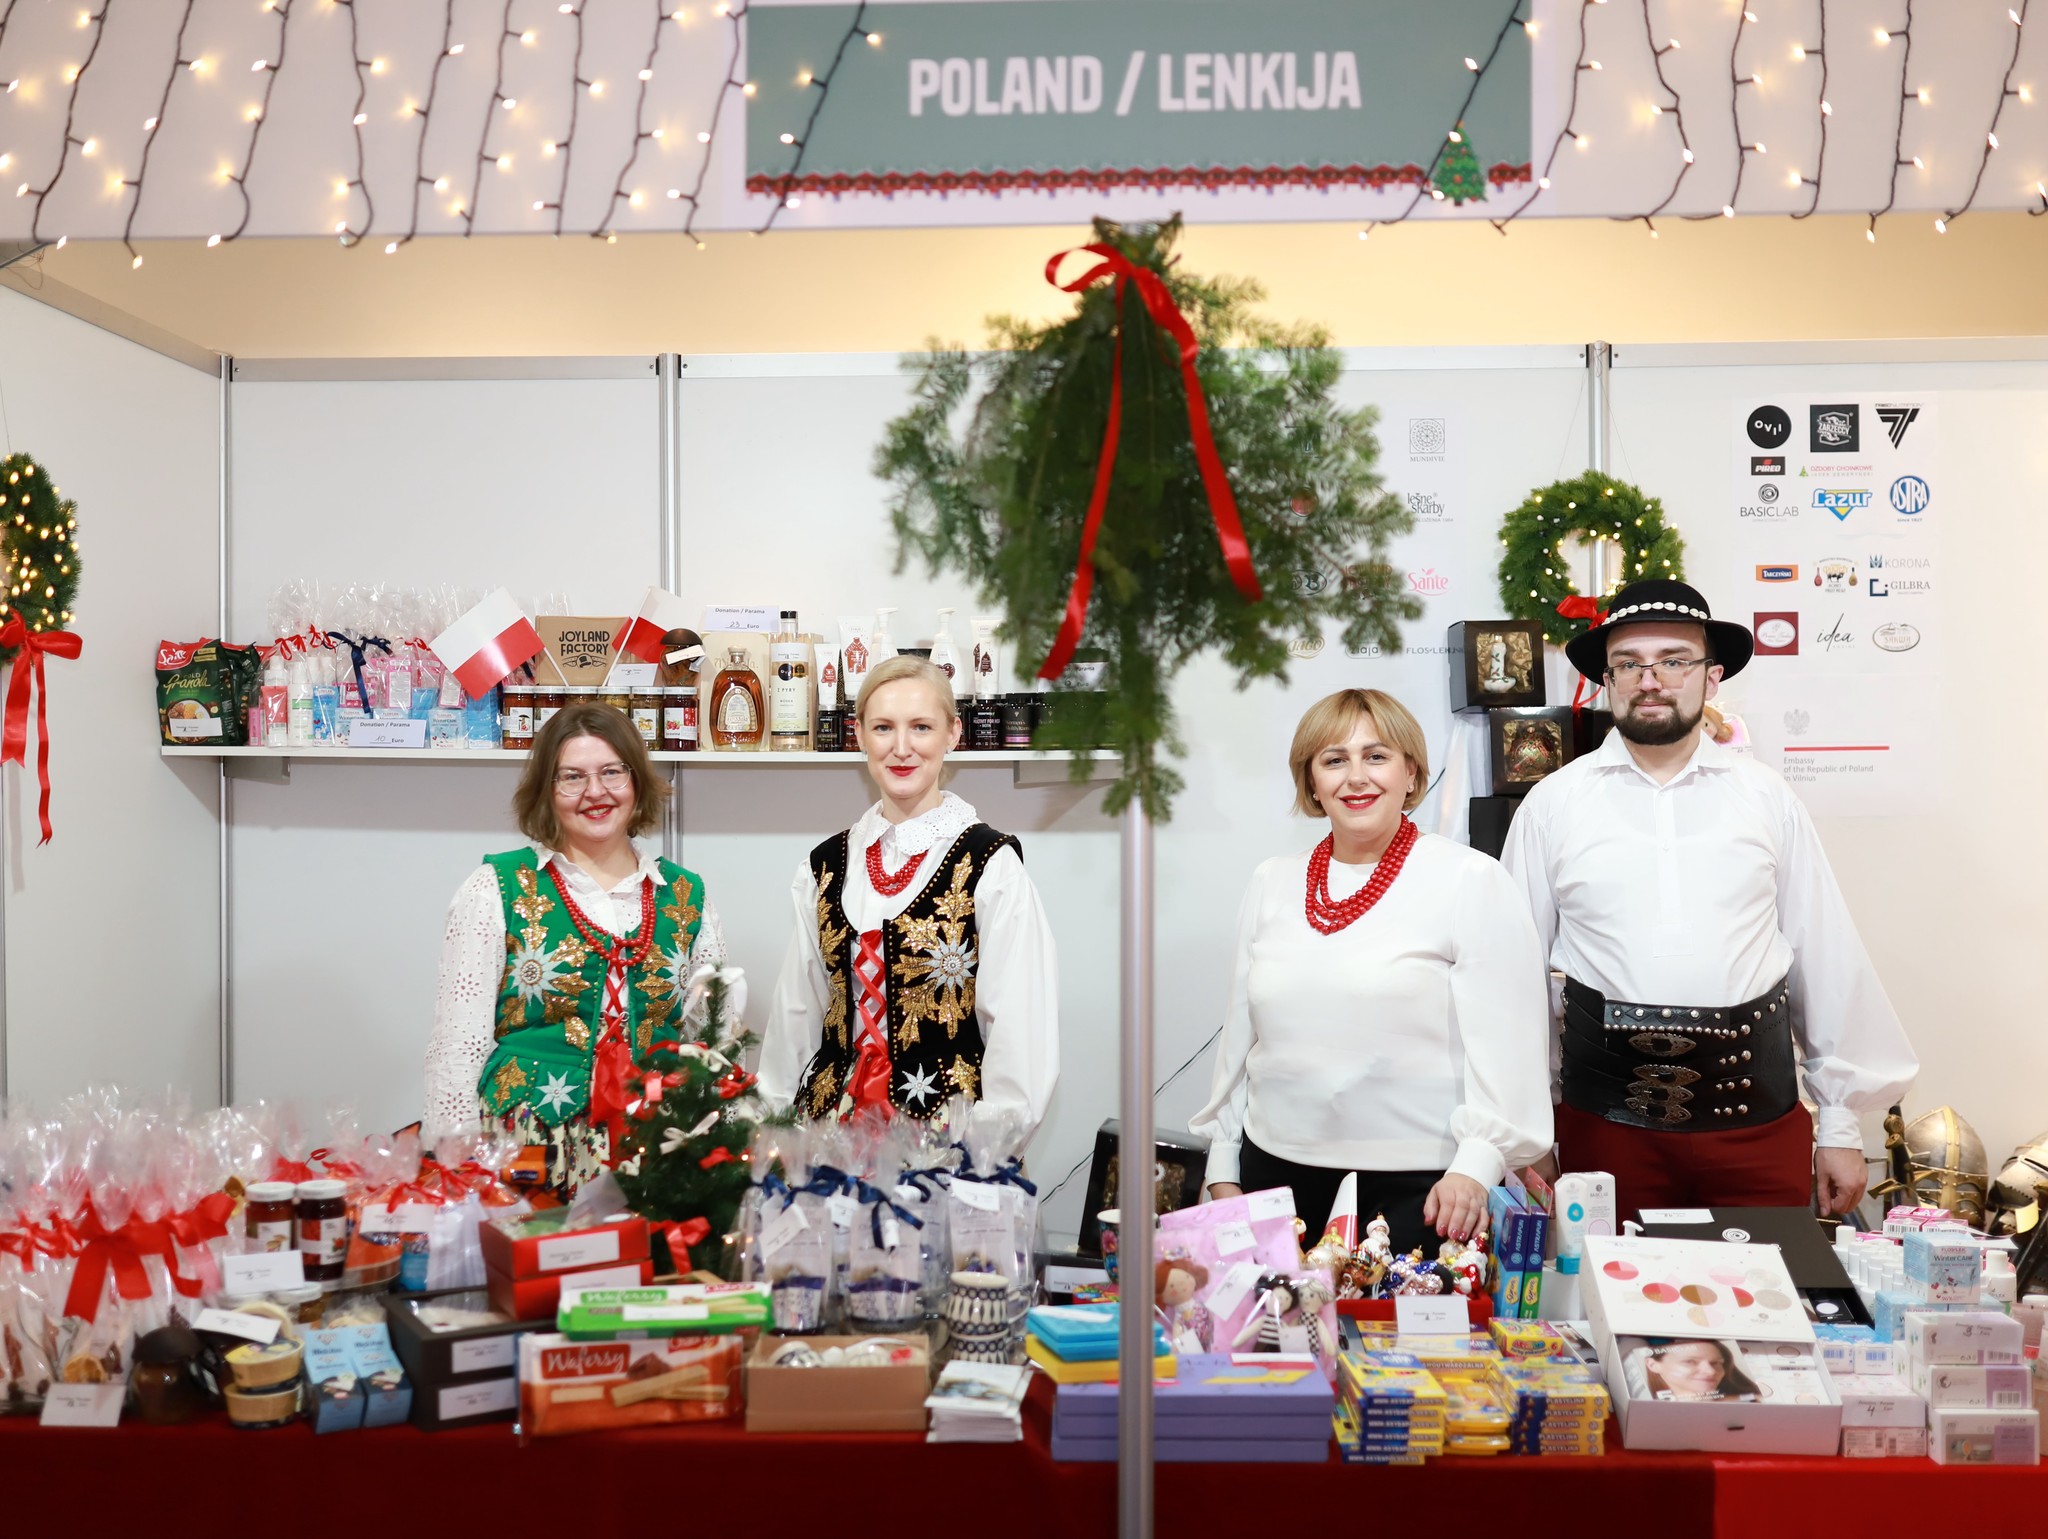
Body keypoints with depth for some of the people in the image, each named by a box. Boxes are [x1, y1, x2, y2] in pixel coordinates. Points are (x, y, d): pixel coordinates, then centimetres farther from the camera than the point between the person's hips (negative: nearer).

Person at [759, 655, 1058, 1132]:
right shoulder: (824, 866, 6)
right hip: (831, 1120, 4)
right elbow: (795, 1017, 12)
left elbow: (1020, 1028, -9)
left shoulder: (991, 865, -8)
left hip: (950, 1128, -4)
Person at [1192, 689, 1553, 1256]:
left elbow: (1504, 1041, -9)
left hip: (1421, 1187, -4)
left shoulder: (1471, 881, -5)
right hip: (1279, 1171, 4)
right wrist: (1223, 1171, 15)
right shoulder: (1272, 884, 9)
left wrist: (1476, 1164, -18)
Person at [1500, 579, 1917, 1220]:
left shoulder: (1766, 798, 5)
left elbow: (1825, 958, 7)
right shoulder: (1552, 804, 2)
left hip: (1755, 1113, 1)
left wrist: (1841, 1124, 7)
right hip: (1606, 1115, -1)